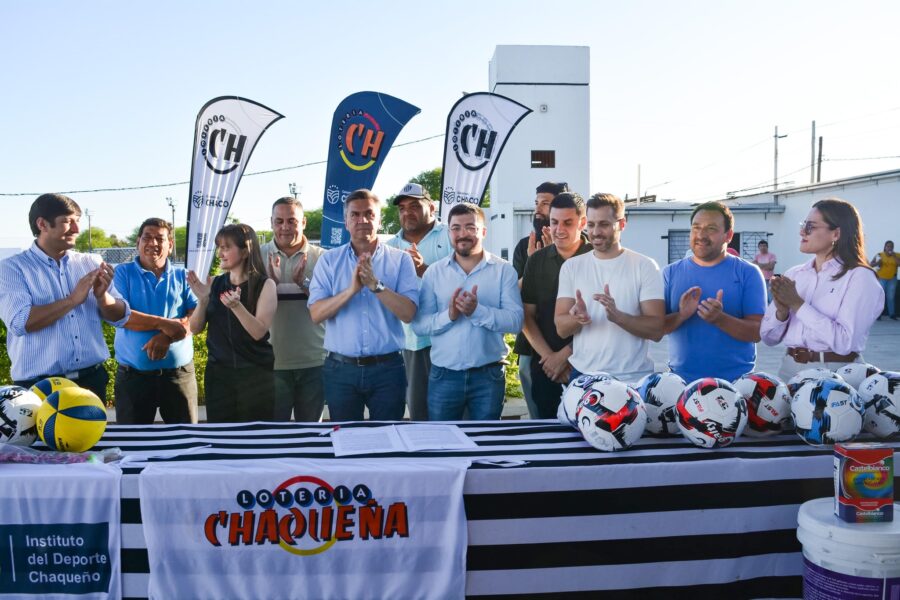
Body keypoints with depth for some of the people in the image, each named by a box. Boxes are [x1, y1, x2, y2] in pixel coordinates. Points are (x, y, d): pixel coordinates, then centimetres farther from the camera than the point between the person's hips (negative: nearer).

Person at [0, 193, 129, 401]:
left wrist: (102, 296, -14)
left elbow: (121, 317, 5)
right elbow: (20, 322, -19)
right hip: (38, 386, -4)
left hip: (92, 378, 4)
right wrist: (73, 300, -19)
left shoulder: (92, 263, 7)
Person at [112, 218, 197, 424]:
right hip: (133, 374, -1)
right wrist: (163, 324, -16)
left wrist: (167, 336, -20)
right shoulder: (123, 273, 5)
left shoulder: (183, 276, 8)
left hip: (179, 373, 1)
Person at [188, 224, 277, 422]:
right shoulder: (214, 284, 5)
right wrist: (202, 300, -12)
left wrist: (236, 306, -30)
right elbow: (195, 328, 5)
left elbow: (258, 332, -15)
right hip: (218, 372, 3)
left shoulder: (265, 285, -6)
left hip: (256, 374, -3)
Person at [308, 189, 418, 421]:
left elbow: (408, 313, -9)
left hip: (387, 367, -1)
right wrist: (351, 290, -18)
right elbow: (316, 314, -6)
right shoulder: (329, 260, 5)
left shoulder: (400, 260, 2)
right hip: (341, 368, 1)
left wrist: (375, 284, -19)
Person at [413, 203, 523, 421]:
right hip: (443, 375, 1)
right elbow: (418, 324, -3)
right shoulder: (434, 272, 4)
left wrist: (478, 311, -22)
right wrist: (448, 316, -19)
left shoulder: (504, 270, 0)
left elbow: (516, 320, -10)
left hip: (489, 375, -1)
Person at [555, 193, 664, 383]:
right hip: (582, 376, 2)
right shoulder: (571, 266, 3)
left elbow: (657, 330, -9)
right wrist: (577, 317, -21)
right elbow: (561, 329, 0)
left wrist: (617, 316, -24)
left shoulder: (645, 266, -3)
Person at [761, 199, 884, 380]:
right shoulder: (793, 275, 6)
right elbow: (769, 337, 5)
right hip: (790, 368, 4)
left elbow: (845, 342, -19)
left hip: (835, 372, -4)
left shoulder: (860, 277, -8)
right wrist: (782, 312, -13)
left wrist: (798, 305, -17)